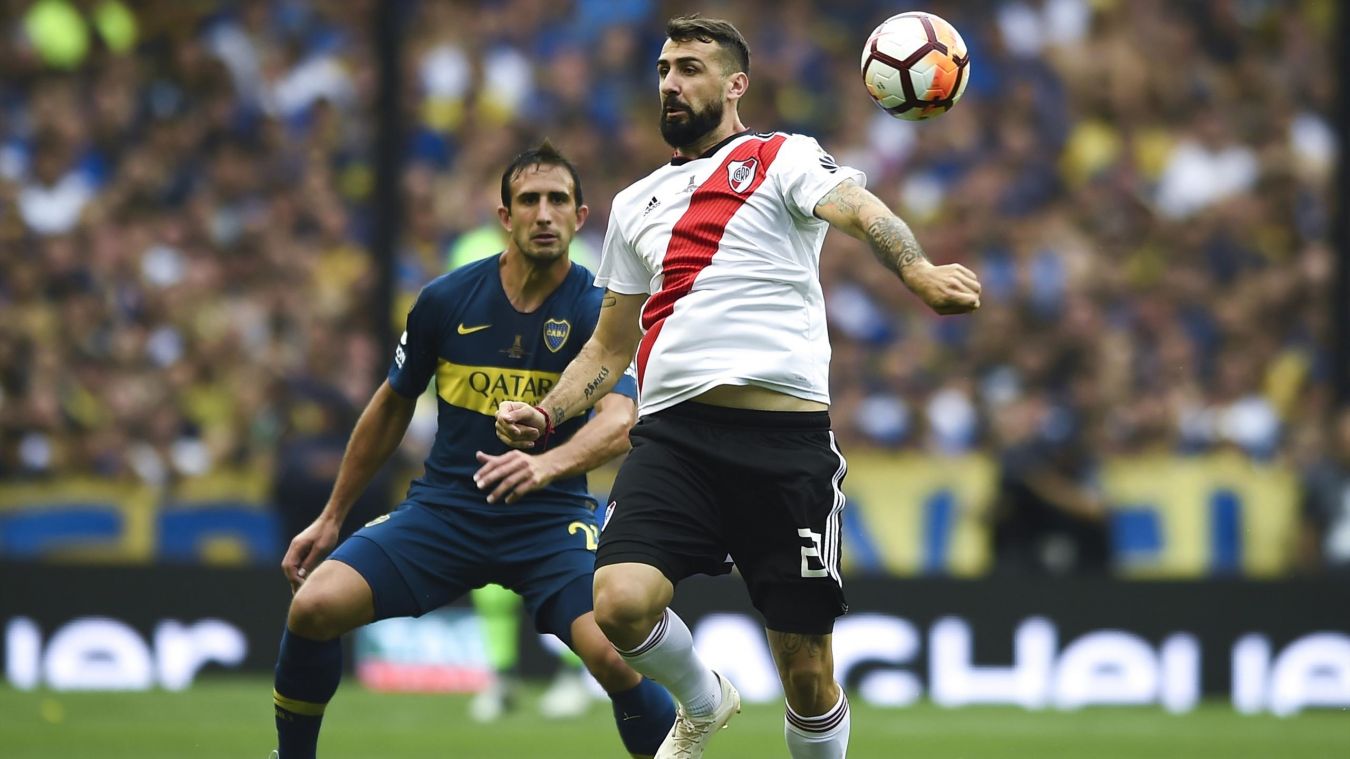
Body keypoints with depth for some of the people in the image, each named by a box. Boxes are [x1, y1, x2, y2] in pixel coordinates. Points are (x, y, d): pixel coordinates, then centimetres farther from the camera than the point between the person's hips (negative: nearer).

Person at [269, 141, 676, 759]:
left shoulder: (597, 313, -7)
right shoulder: (446, 301, 0)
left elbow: (619, 420, -24)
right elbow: (392, 408, 14)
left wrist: (548, 464, -45)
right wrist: (331, 517, 17)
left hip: (550, 520, -2)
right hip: (443, 507, 2)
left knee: (615, 656, -28)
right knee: (314, 605, -19)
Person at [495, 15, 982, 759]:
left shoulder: (783, 159, 7)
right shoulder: (636, 203, 23)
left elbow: (857, 210, -14)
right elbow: (610, 345, 29)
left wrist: (918, 271, -36)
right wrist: (545, 416, 11)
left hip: (786, 438, -3)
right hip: (672, 432, 3)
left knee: (807, 675, -4)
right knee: (620, 602, -21)